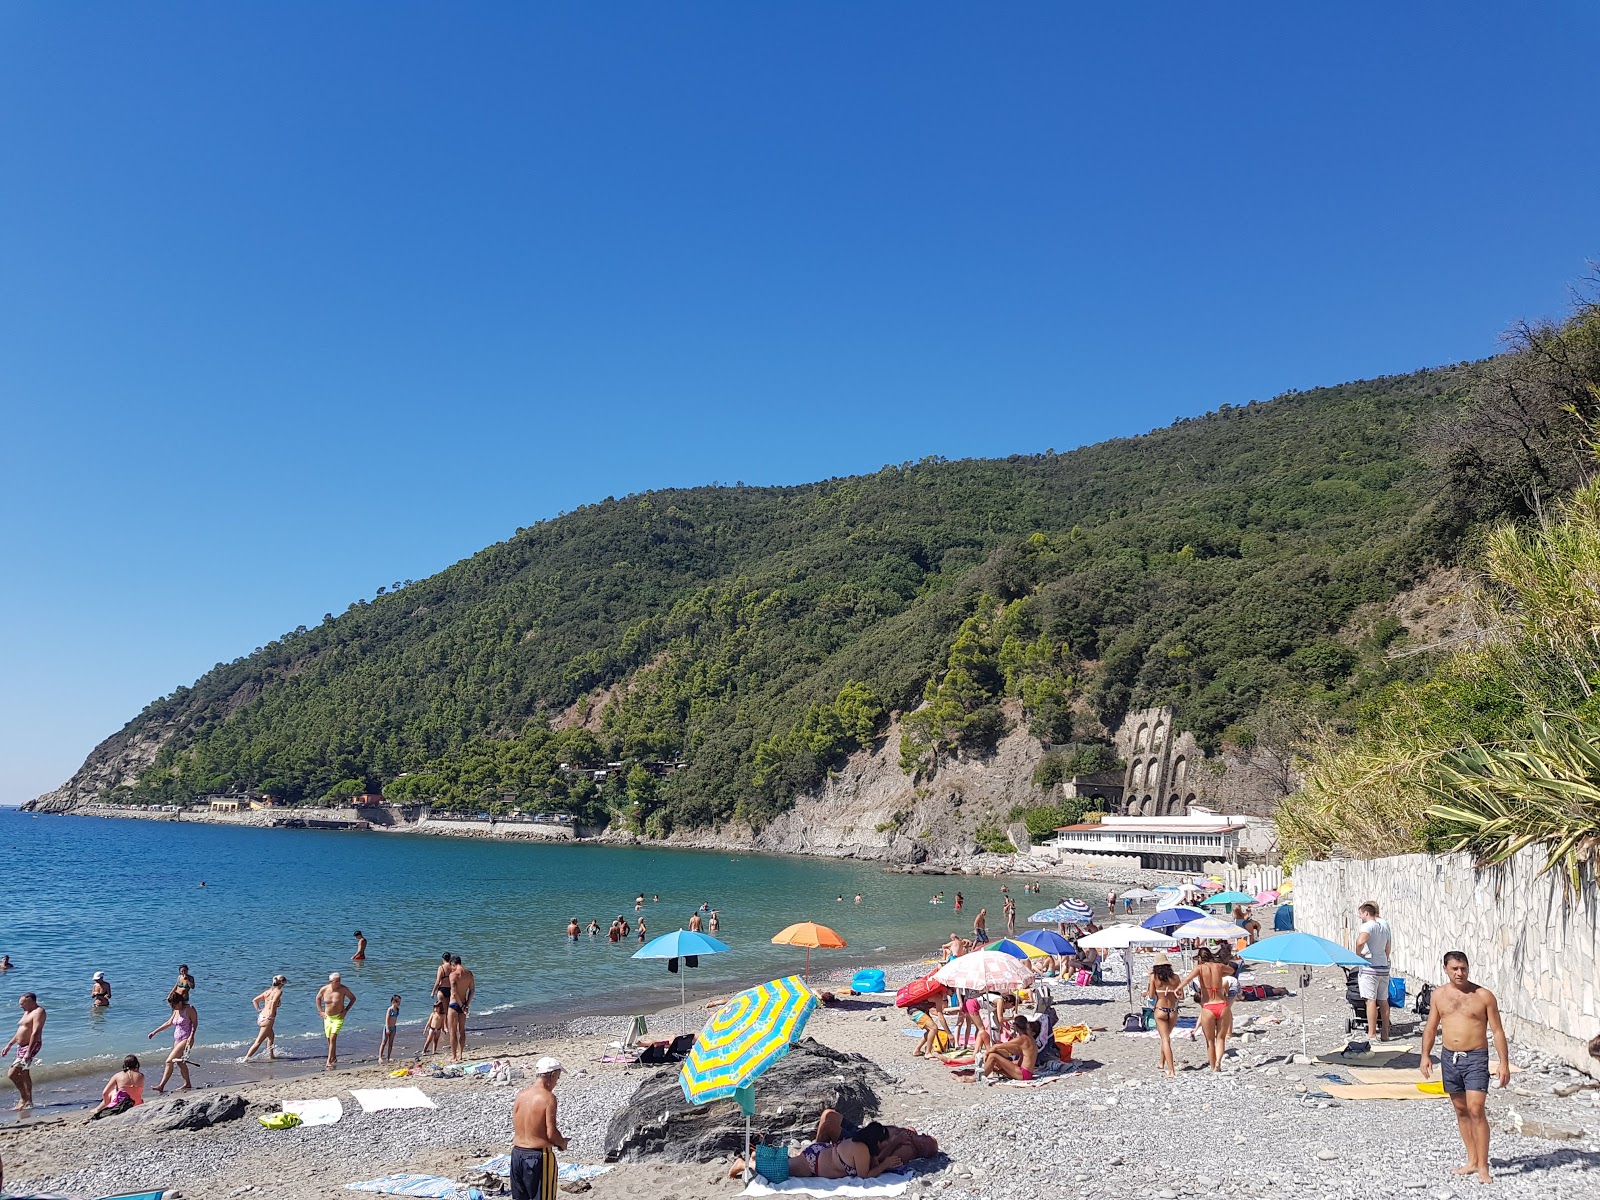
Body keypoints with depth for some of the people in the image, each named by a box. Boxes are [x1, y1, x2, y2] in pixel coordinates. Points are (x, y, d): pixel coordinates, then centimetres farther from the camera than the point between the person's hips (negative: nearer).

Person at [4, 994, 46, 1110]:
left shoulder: (38, 1012, -14)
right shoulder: (27, 1013, 18)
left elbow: (35, 1033, -23)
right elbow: (19, 1032, 26)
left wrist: (28, 1052, -28)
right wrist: (9, 1045, 21)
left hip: (31, 1046, -10)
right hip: (22, 1047, 10)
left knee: (12, 1073, -13)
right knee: (24, 1074, 13)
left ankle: (23, 1098, -3)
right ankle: (29, 1101, 21)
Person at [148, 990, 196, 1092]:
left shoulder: (190, 1009, -13)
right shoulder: (176, 1011, 10)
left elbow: (195, 1023, -14)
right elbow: (169, 1023, 22)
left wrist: (191, 1036, -27)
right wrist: (155, 1031, 23)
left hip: (185, 1039, -9)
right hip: (177, 1039, 9)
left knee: (169, 1061, -15)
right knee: (179, 1063, 15)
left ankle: (161, 1086, -16)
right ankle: (188, 1084, 26)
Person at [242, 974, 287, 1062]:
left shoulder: (268, 991, 12)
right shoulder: (279, 991, -9)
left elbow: (254, 1001, 13)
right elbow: (274, 1002, -28)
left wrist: (259, 1011, 15)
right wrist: (272, 1015, -18)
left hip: (261, 1017, 8)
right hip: (267, 1019, -8)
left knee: (271, 1036, 29)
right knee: (258, 1041, -3)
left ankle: (270, 1055, 38)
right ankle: (245, 1058, -8)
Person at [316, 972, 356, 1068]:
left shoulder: (343, 989, -15)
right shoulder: (324, 989, -8)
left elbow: (353, 998, -2)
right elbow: (318, 998, 13)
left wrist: (346, 1011, -7)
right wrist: (321, 1011, 6)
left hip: (338, 1017, -4)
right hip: (327, 1017, 4)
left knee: (333, 1038, -17)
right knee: (330, 1040, 11)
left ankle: (329, 1060, -14)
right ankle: (334, 1058, 30)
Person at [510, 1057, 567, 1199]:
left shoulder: (520, 1094, 4)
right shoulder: (548, 1097, -16)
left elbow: (516, 1127, 11)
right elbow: (551, 1133, -18)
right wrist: (562, 1143, 3)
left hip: (517, 1153, 7)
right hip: (539, 1156, -7)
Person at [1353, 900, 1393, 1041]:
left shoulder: (1367, 925, -12)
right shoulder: (1384, 925, 13)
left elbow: (1360, 941, -31)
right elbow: (1387, 949, 21)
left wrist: (1358, 954, -15)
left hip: (1370, 967, -8)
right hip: (1384, 966, 8)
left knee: (1371, 1001, -6)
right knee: (1383, 1001, 12)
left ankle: (1371, 1034, -5)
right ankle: (1385, 1034, 17)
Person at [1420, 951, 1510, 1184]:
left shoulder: (1484, 996, -4)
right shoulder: (1439, 995, 6)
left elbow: (1497, 1031, -2)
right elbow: (1431, 1027, 12)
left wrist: (1504, 1063, -7)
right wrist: (1425, 1055, 3)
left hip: (1476, 1059, -4)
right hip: (1449, 1058, 4)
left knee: (1476, 1111, -11)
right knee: (1461, 1111, 12)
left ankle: (1483, 1167, -4)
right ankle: (1472, 1161, 22)